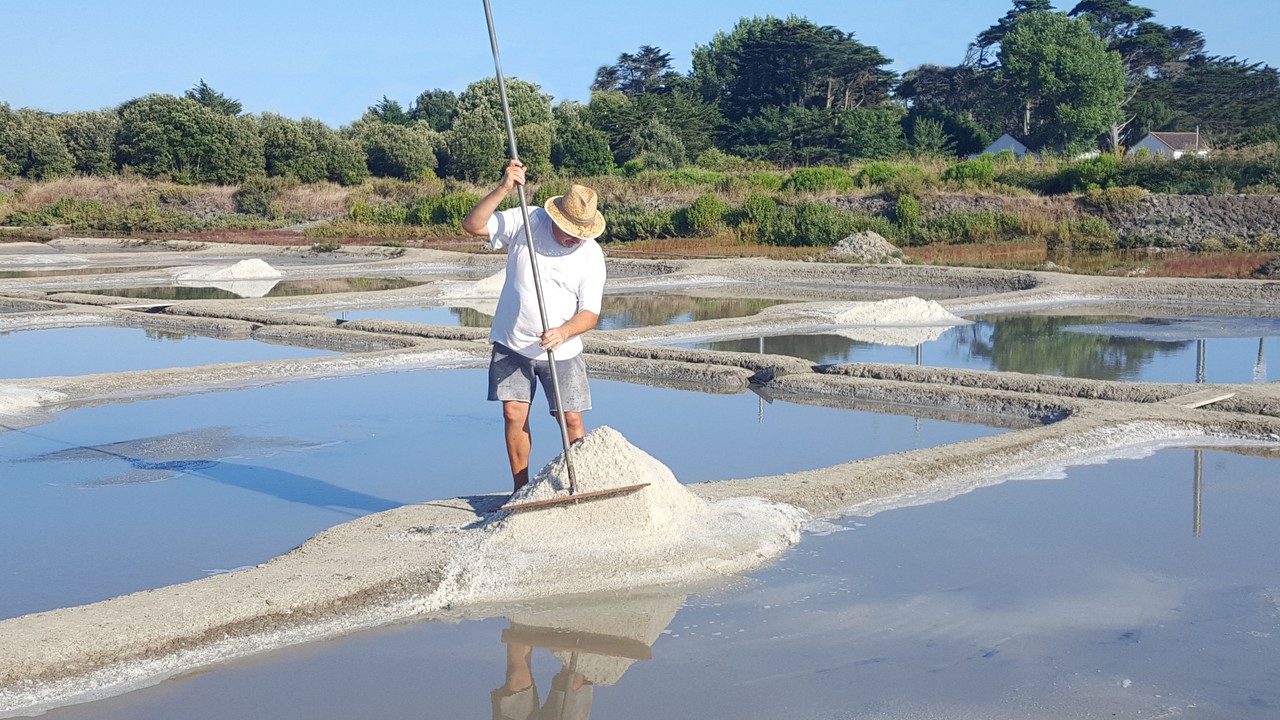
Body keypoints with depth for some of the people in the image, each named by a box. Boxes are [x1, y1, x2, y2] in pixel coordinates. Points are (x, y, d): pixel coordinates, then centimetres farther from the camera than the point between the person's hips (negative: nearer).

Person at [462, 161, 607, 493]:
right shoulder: (525, 221, -7)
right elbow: (472, 225, -15)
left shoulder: (592, 255, -9)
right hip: (512, 343, 0)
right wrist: (503, 189, -25)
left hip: (561, 350, 0)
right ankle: (521, 490, 9)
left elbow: (590, 313, -10)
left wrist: (563, 332, -30)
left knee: (572, 419, -4)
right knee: (514, 413, -3)